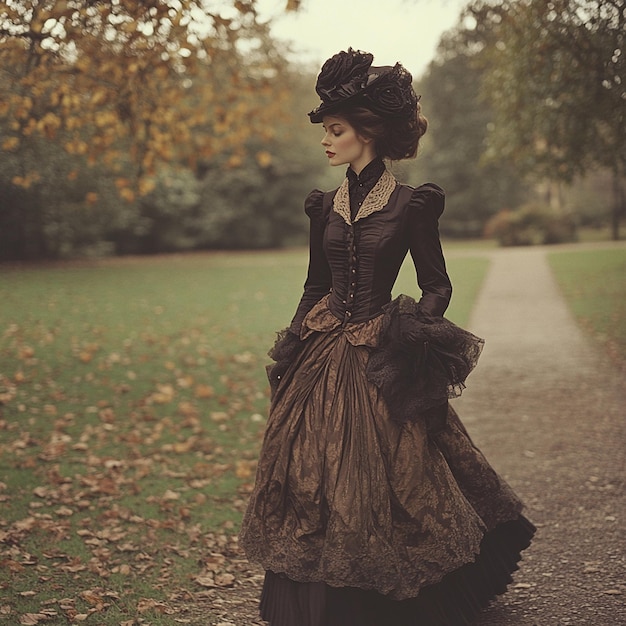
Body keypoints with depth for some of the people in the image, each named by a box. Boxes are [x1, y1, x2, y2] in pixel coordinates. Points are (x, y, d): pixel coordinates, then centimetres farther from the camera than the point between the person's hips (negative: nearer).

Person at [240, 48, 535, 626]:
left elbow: (437, 286, -4)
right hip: (322, 358, 5)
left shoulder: (411, 204, -6)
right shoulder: (325, 206, 9)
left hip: (378, 361, -5)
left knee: (380, 480, 2)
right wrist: (293, 348, 9)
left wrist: (412, 335, -19)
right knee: (318, 479, 7)